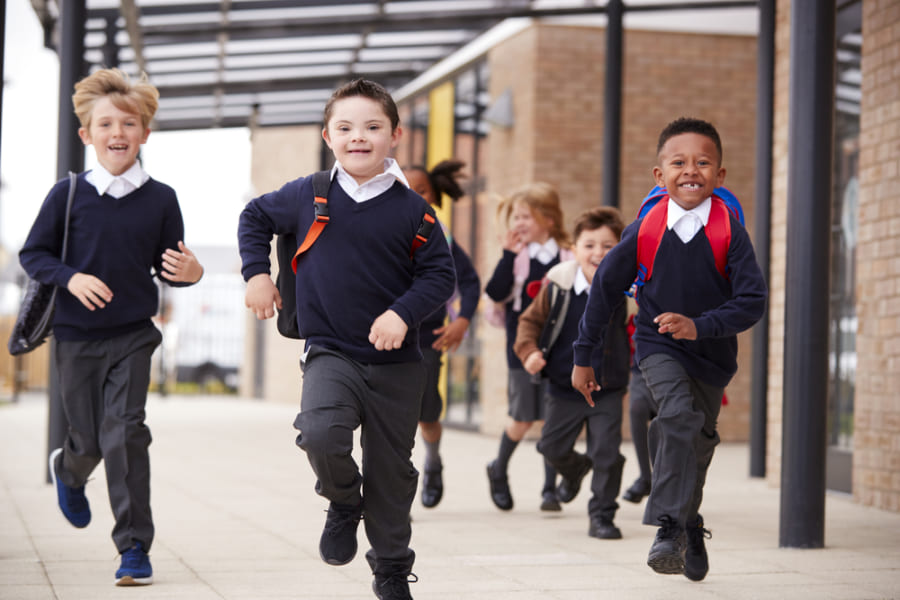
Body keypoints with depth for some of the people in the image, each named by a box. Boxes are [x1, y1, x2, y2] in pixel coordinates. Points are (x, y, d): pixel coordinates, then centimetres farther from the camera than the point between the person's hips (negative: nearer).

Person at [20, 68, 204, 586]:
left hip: (133, 335, 0)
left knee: (125, 432, -12)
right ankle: (69, 471, 49)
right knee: (90, 440, 9)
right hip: (77, 335, 0)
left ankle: (135, 547, -4)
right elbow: (33, 254, 0)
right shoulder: (68, 194, -5)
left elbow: (169, 266, 5)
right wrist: (72, 278, -17)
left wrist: (189, 271, -18)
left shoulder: (160, 199, -2)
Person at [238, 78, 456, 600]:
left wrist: (403, 313, -16)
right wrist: (257, 273, 6)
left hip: (396, 364, 1)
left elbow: (441, 274, -1)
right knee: (320, 431, -28)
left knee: (392, 469, 9)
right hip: (330, 353, 0)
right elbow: (254, 218, 16)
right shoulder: (307, 196, -1)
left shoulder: (411, 208, -4)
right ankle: (344, 502, 4)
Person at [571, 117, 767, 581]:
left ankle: (688, 526, 41)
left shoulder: (729, 231, -15)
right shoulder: (645, 230, -14)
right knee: (679, 418, -28)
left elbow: (753, 300, -17)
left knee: (698, 443, 16)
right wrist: (583, 356, 2)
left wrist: (700, 326, -32)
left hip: (711, 354, 2)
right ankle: (670, 529, -25)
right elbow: (605, 289, -3)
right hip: (658, 346, -2)